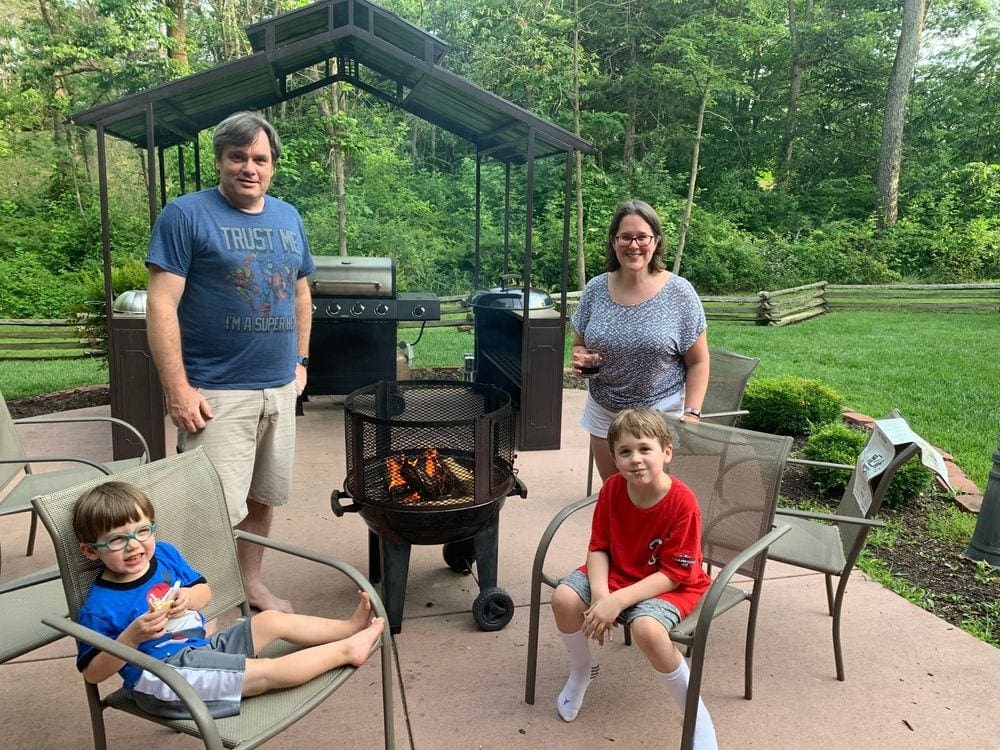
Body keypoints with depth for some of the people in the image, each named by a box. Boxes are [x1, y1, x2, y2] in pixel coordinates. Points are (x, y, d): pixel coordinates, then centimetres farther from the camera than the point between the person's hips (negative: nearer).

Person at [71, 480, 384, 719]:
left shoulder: (164, 554, -1)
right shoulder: (99, 607, -18)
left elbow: (204, 589, 12)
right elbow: (92, 673, -12)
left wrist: (189, 597, -12)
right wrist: (132, 637, -28)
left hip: (201, 647, 8)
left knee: (272, 620, 4)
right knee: (267, 672, -16)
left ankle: (349, 627, 12)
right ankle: (346, 650, -5)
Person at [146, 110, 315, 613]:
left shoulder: (289, 218, 11)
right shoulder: (186, 214, -7)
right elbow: (162, 305, -12)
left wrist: (300, 361, 15)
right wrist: (178, 389, -17)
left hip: (279, 388, 6)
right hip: (216, 392, -5)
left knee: (262, 498, 16)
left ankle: (251, 584, 34)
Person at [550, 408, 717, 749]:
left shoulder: (682, 502, -25)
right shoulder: (612, 489, -11)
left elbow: (673, 574, -22)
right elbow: (599, 547, -4)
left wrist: (617, 601, -29)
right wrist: (600, 595, -23)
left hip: (669, 585, -5)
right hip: (616, 573, 5)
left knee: (647, 628, -35)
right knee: (564, 597, -18)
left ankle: (698, 718, -10)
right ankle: (581, 670, 14)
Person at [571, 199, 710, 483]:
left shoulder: (679, 293, -11)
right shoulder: (595, 289, -2)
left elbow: (698, 362, -7)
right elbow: (579, 343, 10)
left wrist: (691, 414, -15)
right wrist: (579, 356, -13)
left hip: (660, 417, -3)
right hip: (604, 414, 3)